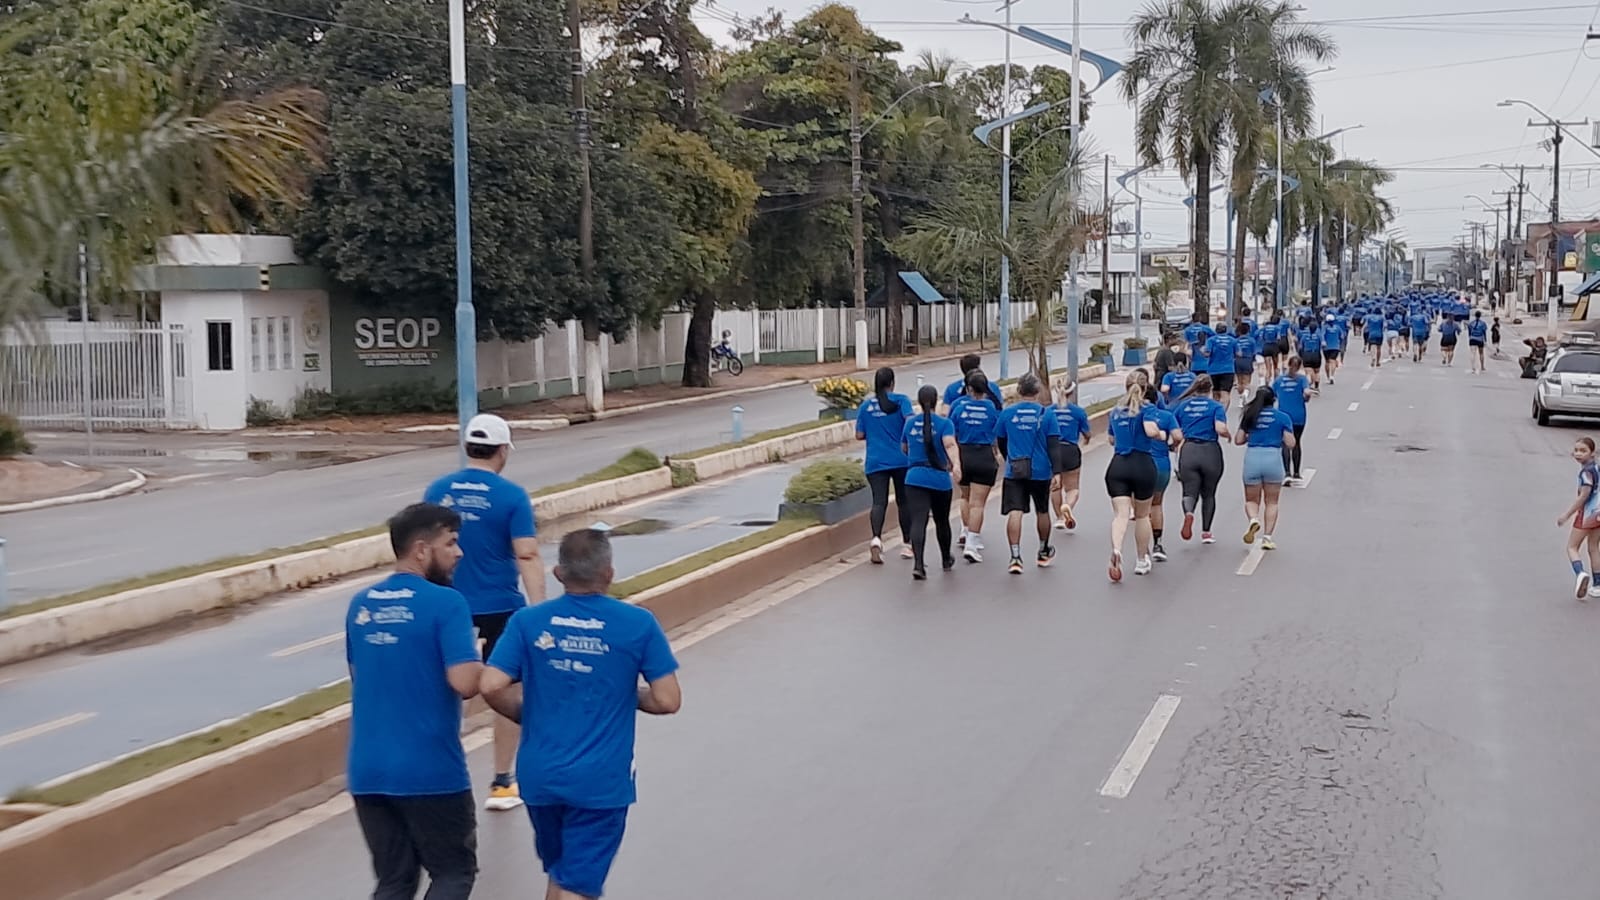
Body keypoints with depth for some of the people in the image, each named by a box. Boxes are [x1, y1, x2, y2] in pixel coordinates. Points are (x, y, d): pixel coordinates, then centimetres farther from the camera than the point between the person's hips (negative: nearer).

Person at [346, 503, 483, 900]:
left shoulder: (360, 605, 9)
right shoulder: (446, 603, -13)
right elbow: (465, 684, -21)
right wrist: (477, 657, -1)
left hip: (368, 770, 6)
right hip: (431, 771, -6)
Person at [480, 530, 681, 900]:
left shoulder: (527, 621, -2)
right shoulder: (638, 624, -7)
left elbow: (491, 687, -10)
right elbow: (667, 700, -8)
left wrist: (528, 715, 9)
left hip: (540, 774, 3)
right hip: (600, 781, -3)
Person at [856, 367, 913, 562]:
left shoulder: (866, 405, 5)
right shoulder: (901, 400, -2)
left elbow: (859, 435, 5)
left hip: (875, 462, 1)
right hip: (900, 460, -1)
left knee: (879, 501, -6)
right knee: (903, 501, 13)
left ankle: (876, 537, -31)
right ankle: (907, 544, 21)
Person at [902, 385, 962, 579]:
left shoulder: (910, 423, 8)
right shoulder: (944, 423, -2)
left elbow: (904, 448, 22)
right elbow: (950, 444, -21)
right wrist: (956, 464, -35)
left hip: (914, 478, 1)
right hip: (940, 479, -1)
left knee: (918, 521, -9)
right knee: (942, 521, 19)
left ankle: (918, 564, -28)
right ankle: (946, 560, 40)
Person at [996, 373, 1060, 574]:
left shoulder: (1007, 413, 1)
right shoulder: (1046, 413, -5)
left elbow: (1000, 442, 12)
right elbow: (1053, 445, -8)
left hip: (1013, 472, 0)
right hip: (1040, 472, 0)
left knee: (1014, 512, -4)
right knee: (1042, 512, 18)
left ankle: (1015, 556, -15)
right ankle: (1044, 552, 35)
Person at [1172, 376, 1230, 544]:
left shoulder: (1182, 405, 8)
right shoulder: (1216, 407, 0)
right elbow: (1221, 429, -15)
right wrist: (1228, 435, 6)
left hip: (1188, 451, 1)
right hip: (1211, 452, -1)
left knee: (1190, 491, 0)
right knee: (1208, 494, 15)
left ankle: (1188, 513, -33)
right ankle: (1206, 532, 19)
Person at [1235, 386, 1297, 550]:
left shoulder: (1249, 416, 6)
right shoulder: (1282, 417, 1)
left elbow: (1238, 440, 5)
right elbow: (1290, 443, -3)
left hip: (1252, 458, 1)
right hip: (1273, 458, -1)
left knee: (1251, 500, 13)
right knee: (1271, 502, 12)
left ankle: (1254, 520, -17)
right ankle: (1267, 537, 6)